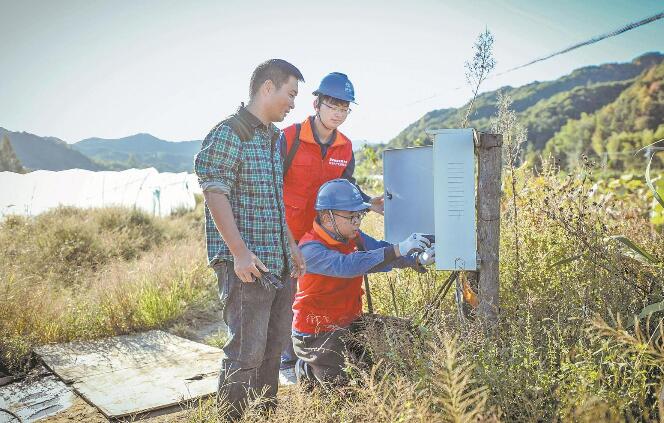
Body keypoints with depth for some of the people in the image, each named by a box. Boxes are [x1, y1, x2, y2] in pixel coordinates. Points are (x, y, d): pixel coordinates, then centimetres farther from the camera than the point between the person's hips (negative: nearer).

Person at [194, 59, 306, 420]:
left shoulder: (273, 137, 17)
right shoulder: (228, 133, -10)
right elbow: (215, 194, -17)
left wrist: (291, 245, 21)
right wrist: (240, 252, -21)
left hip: (278, 265, 9)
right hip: (246, 266, -9)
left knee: (273, 347, 17)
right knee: (246, 353, -4)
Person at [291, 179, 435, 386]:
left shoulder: (354, 237, 2)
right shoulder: (310, 248, -25)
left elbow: (381, 251, -7)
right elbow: (347, 265, -39)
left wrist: (416, 258, -27)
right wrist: (398, 250, -44)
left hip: (350, 324, 7)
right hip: (317, 335, -7)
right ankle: (306, 370, 17)